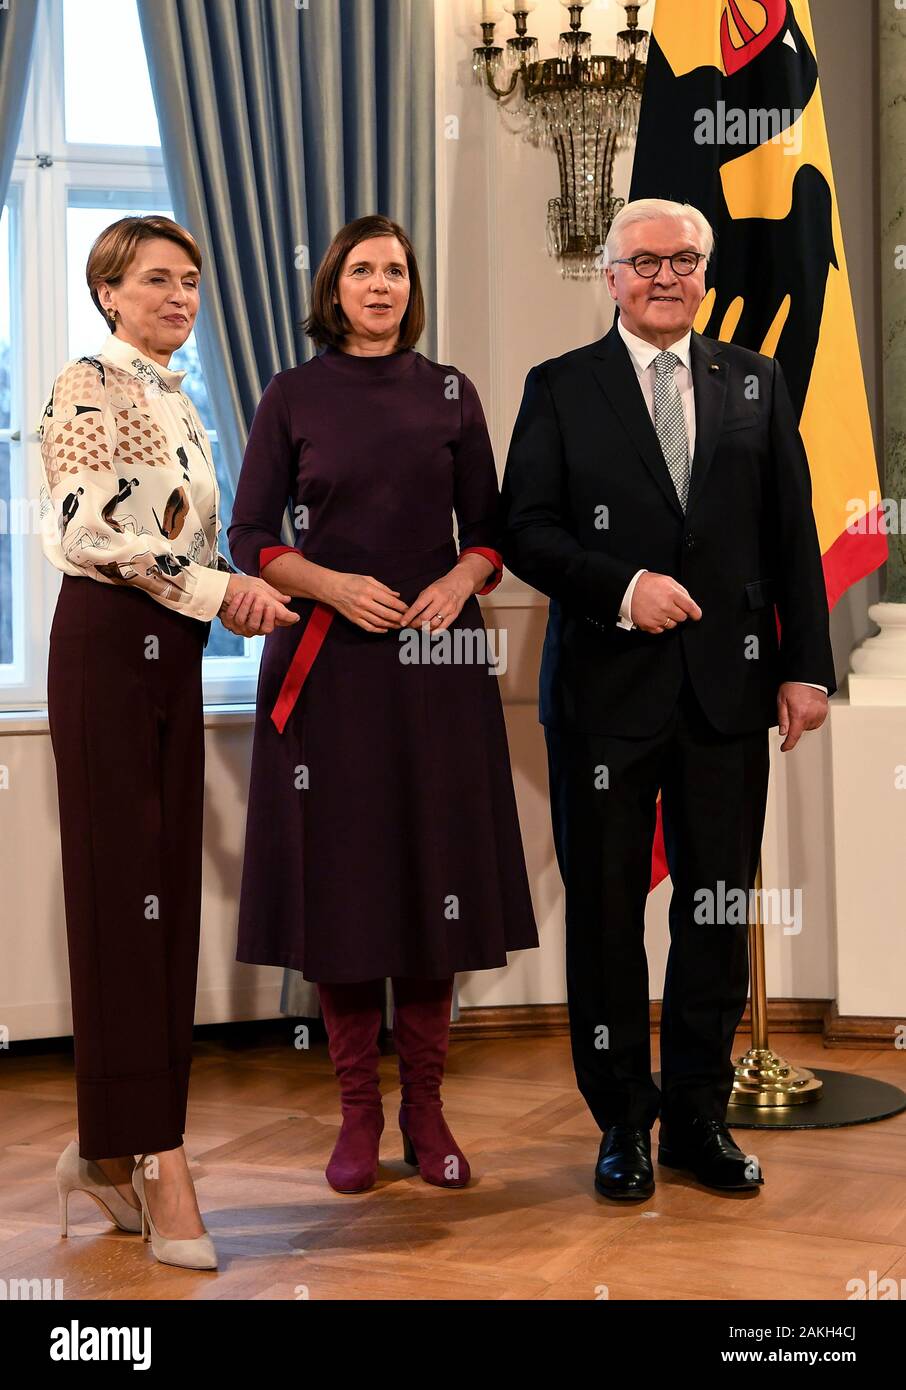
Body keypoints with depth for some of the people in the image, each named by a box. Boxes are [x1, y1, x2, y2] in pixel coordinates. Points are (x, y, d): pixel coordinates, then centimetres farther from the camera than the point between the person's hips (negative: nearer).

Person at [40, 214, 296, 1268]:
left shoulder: (179, 404, 21)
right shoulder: (89, 388, -5)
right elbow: (90, 525, -17)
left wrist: (240, 591, 8)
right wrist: (219, 588, -14)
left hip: (174, 651, 8)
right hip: (107, 642, -8)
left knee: (168, 891, 6)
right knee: (123, 886, -7)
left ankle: (110, 1148, 15)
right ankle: (153, 1155, -4)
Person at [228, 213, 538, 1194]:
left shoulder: (450, 394, 9)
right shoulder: (293, 397, 5)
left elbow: (487, 525, 11)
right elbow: (250, 538, 2)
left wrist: (461, 579, -9)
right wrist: (334, 584, -13)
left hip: (436, 662, 1)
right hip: (327, 661, -1)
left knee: (436, 874, 1)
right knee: (339, 873, 0)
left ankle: (424, 1107, 12)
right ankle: (357, 1109, 11)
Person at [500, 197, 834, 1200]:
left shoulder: (755, 384, 10)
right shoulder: (560, 388, 4)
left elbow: (793, 535, 8)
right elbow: (525, 531, -2)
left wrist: (806, 665, 2)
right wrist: (623, 586, -17)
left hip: (727, 688, 2)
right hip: (607, 691, -1)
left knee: (718, 911, 7)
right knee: (605, 910, 6)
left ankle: (699, 1117, 21)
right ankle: (623, 1123, 20)